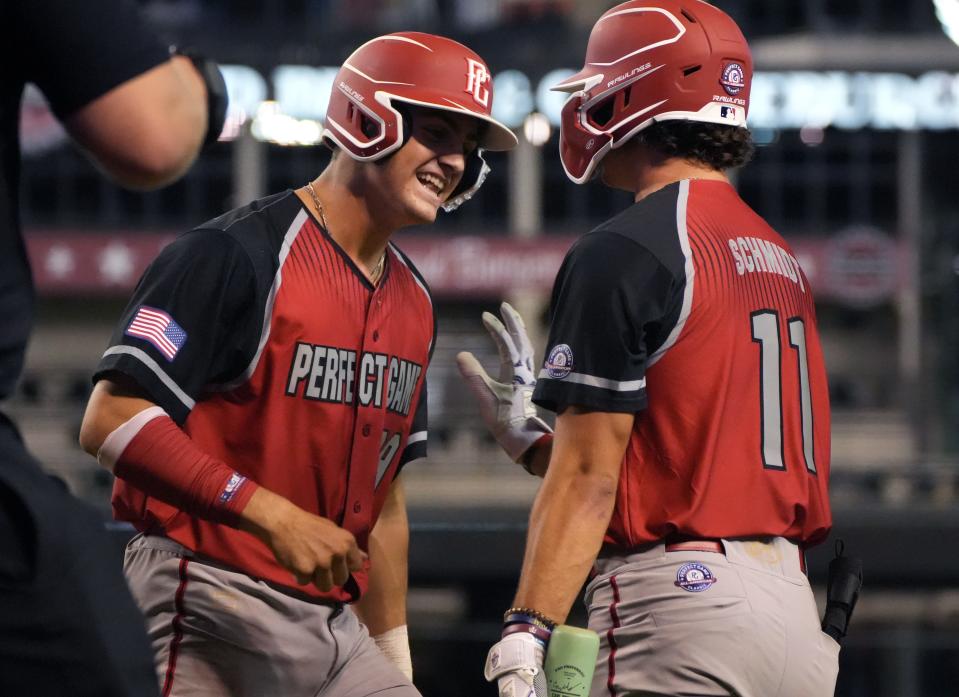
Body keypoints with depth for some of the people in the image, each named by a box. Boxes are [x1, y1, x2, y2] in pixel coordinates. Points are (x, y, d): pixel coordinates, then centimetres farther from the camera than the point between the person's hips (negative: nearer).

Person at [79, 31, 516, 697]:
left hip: (336, 628, 8)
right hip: (213, 616, -8)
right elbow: (112, 422, -18)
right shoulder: (239, 254, -11)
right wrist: (274, 516, -23)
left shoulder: (413, 300, 15)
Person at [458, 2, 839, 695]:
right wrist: (529, 437, 27)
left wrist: (524, 637, -14)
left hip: (679, 607, -8)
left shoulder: (622, 255, -8)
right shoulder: (781, 258, 17)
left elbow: (588, 480, -13)